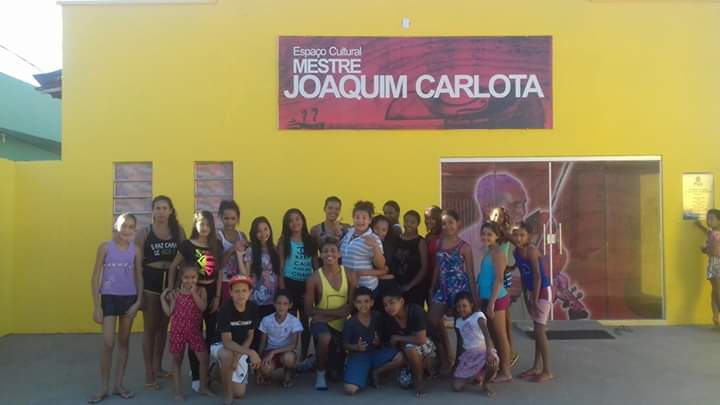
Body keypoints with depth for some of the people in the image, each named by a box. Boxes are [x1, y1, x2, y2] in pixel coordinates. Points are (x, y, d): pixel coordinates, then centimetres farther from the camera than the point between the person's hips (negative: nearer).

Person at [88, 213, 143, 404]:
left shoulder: (135, 250, 1)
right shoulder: (105, 247, -5)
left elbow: (139, 278, 6)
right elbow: (95, 278, -3)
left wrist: (138, 301, -3)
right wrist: (96, 306, -6)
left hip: (129, 299, 2)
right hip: (109, 298, -2)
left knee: (124, 342, 10)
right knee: (108, 344, -5)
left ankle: (118, 384, 21)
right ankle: (104, 388, 10)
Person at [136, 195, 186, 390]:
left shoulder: (178, 231, 2)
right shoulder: (145, 233, -4)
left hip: (171, 280, 3)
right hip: (150, 281, -3)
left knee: (163, 326, 15)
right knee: (150, 327, 5)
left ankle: (158, 366, 31)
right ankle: (149, 373, 14)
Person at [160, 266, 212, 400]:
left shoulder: (201, 291, -1)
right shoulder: (176, 292, 0)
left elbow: (203, 307, -16)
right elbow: (169, 312, -1)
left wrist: (193, 293, -19)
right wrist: (163, 298, -3)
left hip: (194, 330, 0)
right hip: (177, 330, 0)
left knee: (204, 358, -1)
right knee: (177, 360, 8)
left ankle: (203, 387, 18)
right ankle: (178, 391, 19)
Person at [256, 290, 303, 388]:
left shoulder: (294, 322, -13)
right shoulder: (266, 320, -8)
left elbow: (294, 345, -20)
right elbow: (262, 344, 1)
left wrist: (274, 352, -27)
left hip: (286, 352, 0)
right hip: (270, 353, 0)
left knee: (288, 357, -38)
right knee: (265, 369, -34)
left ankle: (287, 376, -2)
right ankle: (266, 375, 7)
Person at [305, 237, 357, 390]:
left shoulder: (349, 275, -5)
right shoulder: (314, 278, -12)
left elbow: (353, 304, -3)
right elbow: (309, 309, -11)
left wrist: (327, 316, -16)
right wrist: (336, 312, -20)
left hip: (341, 325, 3)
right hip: (321, 322, -3)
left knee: (336, 373, 4)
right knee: (325, 338, -39)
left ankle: (318, 361, 41)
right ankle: (320, 373, -9)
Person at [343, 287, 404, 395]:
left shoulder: (377, 317, -3)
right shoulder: (350, 323, -11)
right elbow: (345, 344, -3)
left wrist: (379, 341, -13)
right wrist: (357, 347, -22)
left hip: (377, 352, 3)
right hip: (358, 355, -3)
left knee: (400, 358, -24)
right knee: (350, 390, -25)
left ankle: (376, 373, 2)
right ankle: (364, 373, 11)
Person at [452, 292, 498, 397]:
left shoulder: (478, 315, -10)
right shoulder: (458, 321, 8)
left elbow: (486, 334, -25)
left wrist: (489, 352, -40)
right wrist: (457, 358, 13)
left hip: (483, 350, -4)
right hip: (468, 354, 5)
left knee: (492, 363, -41)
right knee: (457, 386, -8)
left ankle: (485, 384, -5)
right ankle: (477, 375, 24)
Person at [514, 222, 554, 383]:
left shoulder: (531, 250, -21)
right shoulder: (516, 252, 4)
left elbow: (538, 276, -23)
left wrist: (535, 300, -21)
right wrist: (525, 297, 13)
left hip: (543, 291, -8)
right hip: (532, 292, 9)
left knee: (540, 331, -5)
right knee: (537, 331, 15)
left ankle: (547, 371, 5)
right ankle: (537, 367, 24)